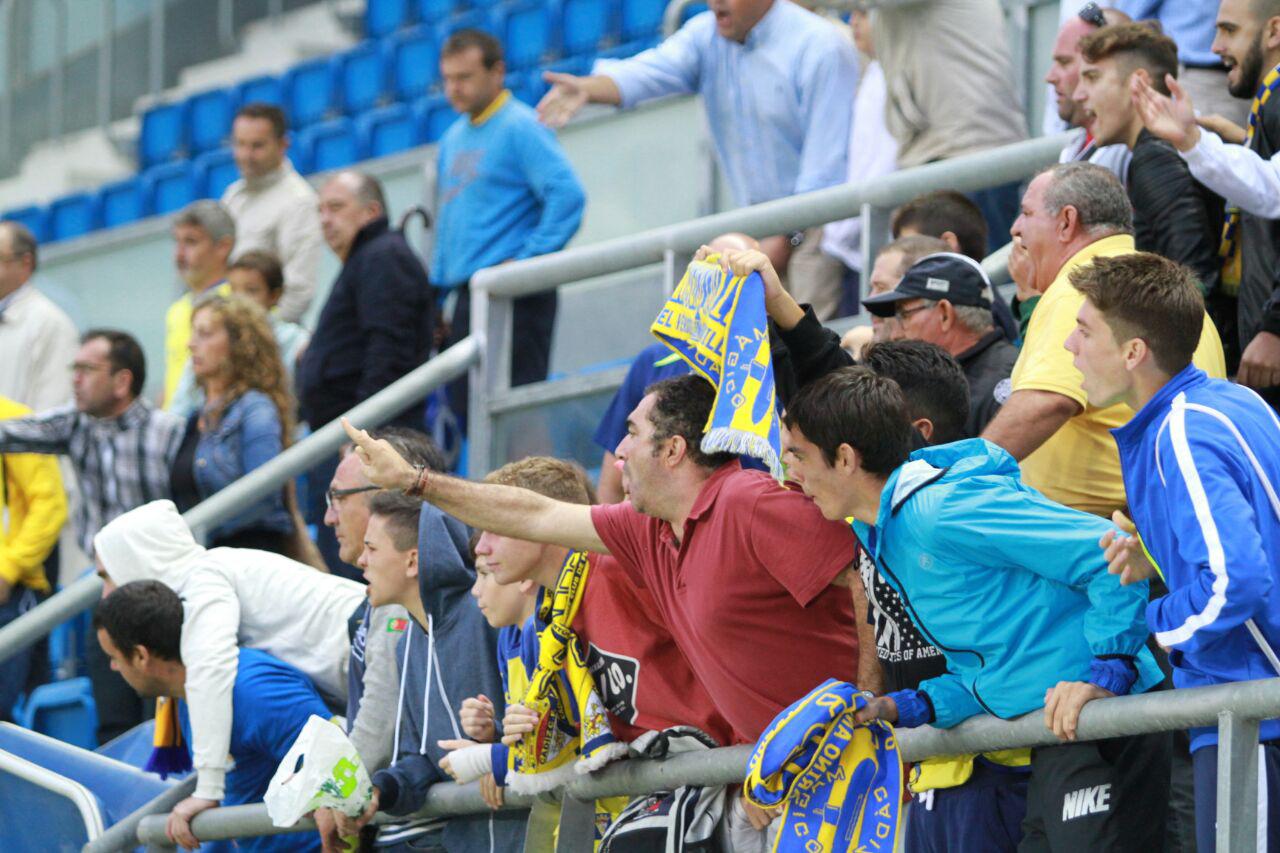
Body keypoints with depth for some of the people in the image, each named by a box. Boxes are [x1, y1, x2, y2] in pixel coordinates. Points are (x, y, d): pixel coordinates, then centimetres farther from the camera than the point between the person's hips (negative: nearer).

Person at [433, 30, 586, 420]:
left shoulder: (521, 128, -8)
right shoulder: (453, 139, 18)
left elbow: (567, 196, -19)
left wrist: (527, 261, -20)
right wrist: (438, 284, 20)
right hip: (467, 297, 9)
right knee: (465, 411, 7)